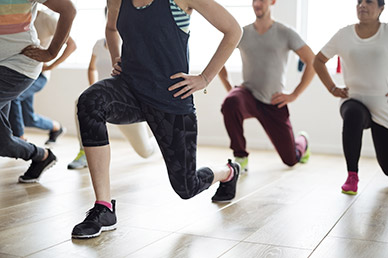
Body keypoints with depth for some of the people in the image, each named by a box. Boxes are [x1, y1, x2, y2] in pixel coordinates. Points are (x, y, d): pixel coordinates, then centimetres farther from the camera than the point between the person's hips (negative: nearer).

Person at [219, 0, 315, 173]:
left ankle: (302, 141, 44)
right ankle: (240, 158, -21)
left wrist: (294, 95, -5)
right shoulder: (242, 33, 1)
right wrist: (229, 89, 2)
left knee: (291, 160, 5)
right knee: (231, 102, -39)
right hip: (249, 95, 0)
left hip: (274, 103, 0)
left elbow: (312, 62, -1)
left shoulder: (285, 34, -4)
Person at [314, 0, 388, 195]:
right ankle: (352, 176, -26)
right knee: (353, 114, -39)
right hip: (353, 100, 0)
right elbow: (318, 60, 15)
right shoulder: (344, 35, 2)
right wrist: (332, 88, 5)